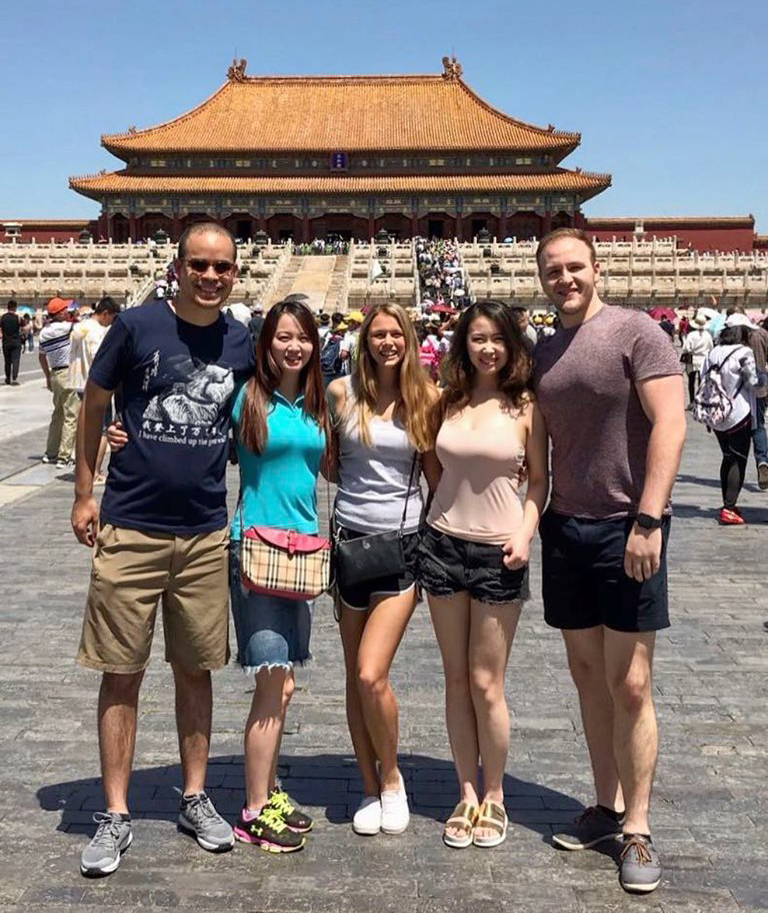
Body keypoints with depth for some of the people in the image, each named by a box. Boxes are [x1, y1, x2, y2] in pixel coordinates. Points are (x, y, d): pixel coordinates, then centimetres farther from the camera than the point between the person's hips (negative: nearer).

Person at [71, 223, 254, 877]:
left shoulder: (243, 343, 3)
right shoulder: (137, 326, -5)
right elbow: (94, 405, 4)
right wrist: (84, 493, 1)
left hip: (207, 534, 3)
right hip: (130, 529, -2)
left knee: (196, 669, 12)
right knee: (122, 673, 4)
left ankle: (196, 799, 27)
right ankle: (116, 816, 17)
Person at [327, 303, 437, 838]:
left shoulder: (426, 398, 1)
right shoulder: (341, 392, 1)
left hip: (404, 542, -2)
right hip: (350, 538, 2)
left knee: (371, 676, -12)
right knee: (355, 679, 8)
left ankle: (392, 779, 14)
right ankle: (371, 790, 25)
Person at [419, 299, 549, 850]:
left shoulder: (526, 407, -3)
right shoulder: (446, 402, 5)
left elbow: (539, 479, 1)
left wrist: (526, 532, -12)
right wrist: (450, 505, 5)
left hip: (499, 553, -3)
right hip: (444, 545, 3)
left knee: (486, 684, 1)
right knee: (457, 681, 10)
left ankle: (494, 797, 20)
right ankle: (467, 794, 23)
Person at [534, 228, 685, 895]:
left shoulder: (636, 332, -7)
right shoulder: (543, 352, 12)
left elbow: (669, 425, -15)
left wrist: (648, 520, -20)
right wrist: (531, 518, 6)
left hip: (626, 530, -6)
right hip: (564, 527, 6)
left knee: (629, 684, -1)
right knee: (587, 673, 11)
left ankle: (637, 828, 12)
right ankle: (607, 805, 25)